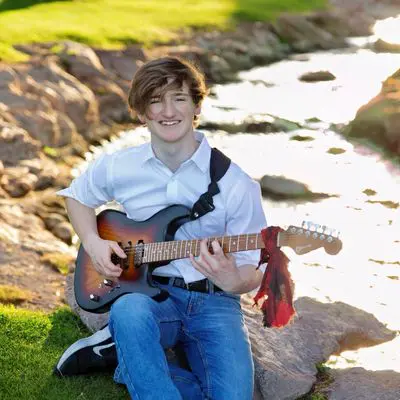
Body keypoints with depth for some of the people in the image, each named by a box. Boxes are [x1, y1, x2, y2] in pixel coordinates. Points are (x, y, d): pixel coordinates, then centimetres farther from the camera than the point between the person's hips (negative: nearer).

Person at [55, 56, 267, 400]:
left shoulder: (236, 184, -8)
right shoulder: (118, 167, 1)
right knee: (128, 311, -38)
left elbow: (252, 274, -3)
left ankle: (124, 357, -3)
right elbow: (77, 195, 22)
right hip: (147, 291, 0)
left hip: (213, 300, 1)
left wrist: (232, 281, -28)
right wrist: (92, 242, 3)